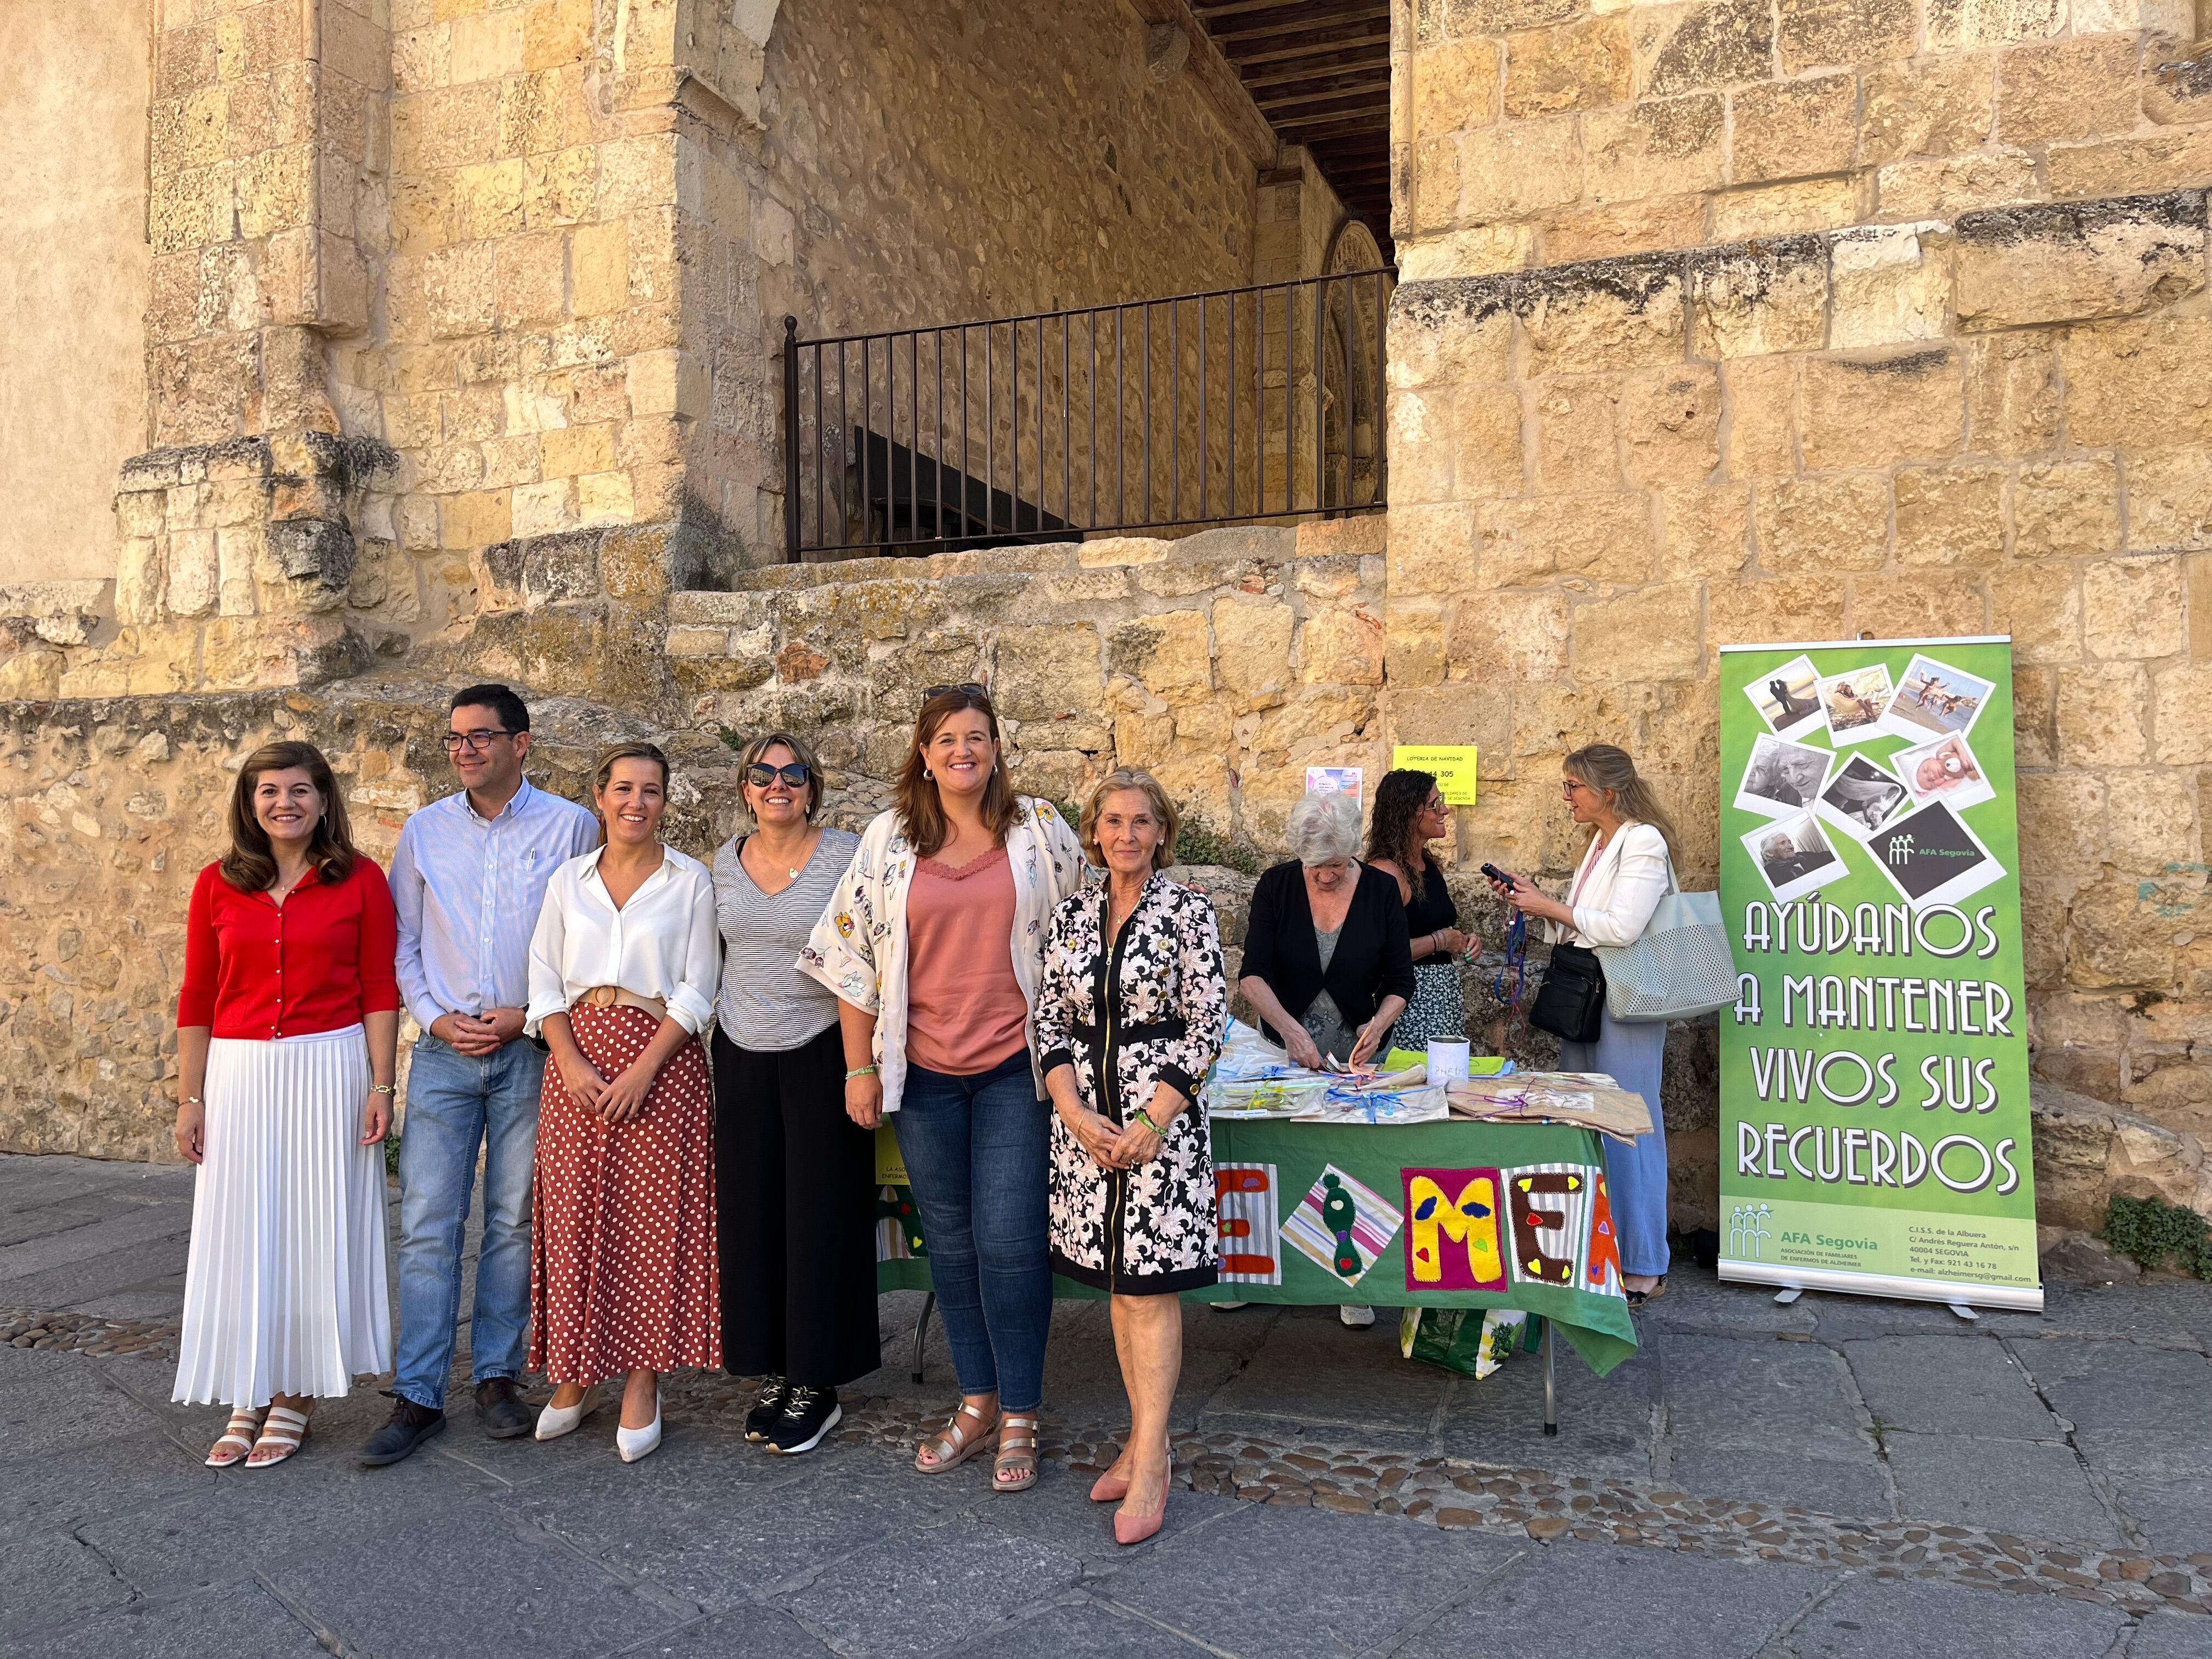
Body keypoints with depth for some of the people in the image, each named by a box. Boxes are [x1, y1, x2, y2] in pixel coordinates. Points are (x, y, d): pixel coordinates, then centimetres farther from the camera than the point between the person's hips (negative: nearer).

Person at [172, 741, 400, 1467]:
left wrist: (381, 1086, -7)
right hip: (240, 1074, 2)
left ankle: (295, 1399, 17)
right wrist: (190, 1099, 4)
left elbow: (379, 991, -2)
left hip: (330, 1068, -2)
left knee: (315, 1230, 4)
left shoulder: (360, 880, -1)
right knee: (242, 1235, 7)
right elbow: (197, 997, 7)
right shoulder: (217, 884, 5)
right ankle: (248, 1399, 20)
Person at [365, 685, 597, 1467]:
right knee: (426, 1224, 0)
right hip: (444, 1050, 2)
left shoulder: (571, 827, 0)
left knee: (514, 1222, 6)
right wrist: (436, 1018, -2)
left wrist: (528, 1015, -9)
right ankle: (418, 1397, 8)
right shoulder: (424, 831, 9)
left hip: (531, 1049, -2)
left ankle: (497, 1377, 20)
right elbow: (403, 942, 12)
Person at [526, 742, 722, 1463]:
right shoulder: (568, 881, 10)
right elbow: (544, 983, 7)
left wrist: (643, 1070, -13)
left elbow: (696, 991, -3)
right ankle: (576, 1376, 20)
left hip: (663, 1063, -2)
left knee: (653, 1220, 0)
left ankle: (642, 1385, 11)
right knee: (574, 1219, 4)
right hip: (577, 1061, 3)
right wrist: (571, 1063, -8)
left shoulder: (691, 881, 2)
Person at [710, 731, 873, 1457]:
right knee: (751, 1211, 8)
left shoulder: (846, 856, -8)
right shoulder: (726, 861, 8)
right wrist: (717, 1021, 16)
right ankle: (775, 1372, 23)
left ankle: (818, 1385, 14)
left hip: (819, 1055, -5)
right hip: (742, 1056, 5)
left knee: (819, 1214, 1)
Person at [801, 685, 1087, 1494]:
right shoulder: (888, 841, 2)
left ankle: (1019, 1418, 12)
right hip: (923, 1070, 2)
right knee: (951, 1239, 11)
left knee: (1009, 1239, -4)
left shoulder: (1040, 829, 0)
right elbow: (853, 954, 5)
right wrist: (860, 1067, 2)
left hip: (1015, 1066, -2)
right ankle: (977, 1402, 27)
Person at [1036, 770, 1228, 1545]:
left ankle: (1151, 1463, 4)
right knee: (1116, 1283, 12)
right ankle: (1143, 1434, 25)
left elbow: (1208, 1024, -8)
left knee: (1150, 1287, -3)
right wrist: (1076, 1115, -6)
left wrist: (1153, 1119, -13)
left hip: (1160, 1115, -4)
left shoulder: (1187, 912, -5)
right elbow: (1049, 1020, 6)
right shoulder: (1073, 913, 7)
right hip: (1085, 1117, 4)